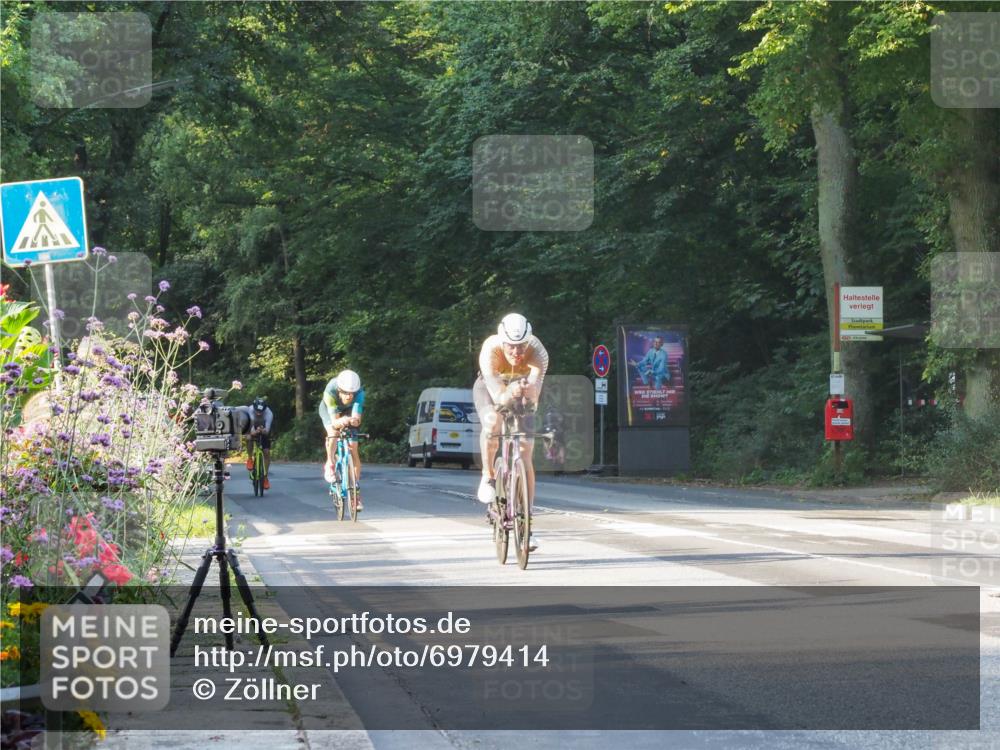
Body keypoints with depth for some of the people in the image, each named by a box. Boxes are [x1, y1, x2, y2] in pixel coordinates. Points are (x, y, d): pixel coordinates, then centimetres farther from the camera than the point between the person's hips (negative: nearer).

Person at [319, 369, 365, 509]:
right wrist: (341, 422, -63)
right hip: (329, 409, -1)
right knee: (333, 430, -35)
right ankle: (330, 464, -12)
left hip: (349, 411, 1)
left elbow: (357, 419, -42)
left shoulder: (359, 393, -37)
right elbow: (334, 421, -41)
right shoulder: (330, 392, -40)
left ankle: (357, 491, 1)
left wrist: (354, 420, -65)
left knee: (353, 449, -7)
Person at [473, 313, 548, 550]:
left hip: (521, 387, 1)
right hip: (490, 386, -1)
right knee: (492, 422, -35)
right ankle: (488, 476, -11)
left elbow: (534, 393, -47)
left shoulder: (537, 352, -35)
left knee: (525, 456, -8)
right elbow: (497, 394, -48)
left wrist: (528, 391, -69)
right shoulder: (490, 350, -37)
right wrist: (509, 394, -69)